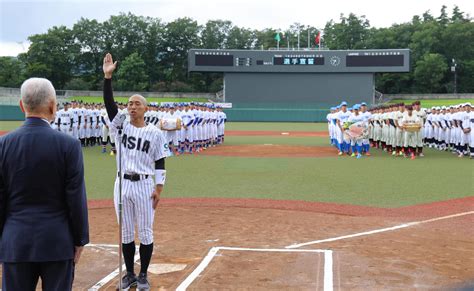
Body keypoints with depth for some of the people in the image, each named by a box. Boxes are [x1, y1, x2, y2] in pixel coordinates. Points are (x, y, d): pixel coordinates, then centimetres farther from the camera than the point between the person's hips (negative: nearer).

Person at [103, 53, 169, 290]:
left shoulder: (155, 133, -1)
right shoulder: (121, 125, 5)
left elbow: (159, 164, -1)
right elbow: (108, 102, -7)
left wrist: (158, 188, -8)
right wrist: (107, 76, -17)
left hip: (144, 185, -2)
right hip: (122, 184, 3)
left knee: (145, 232, 4)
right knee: (126, 232, 11)